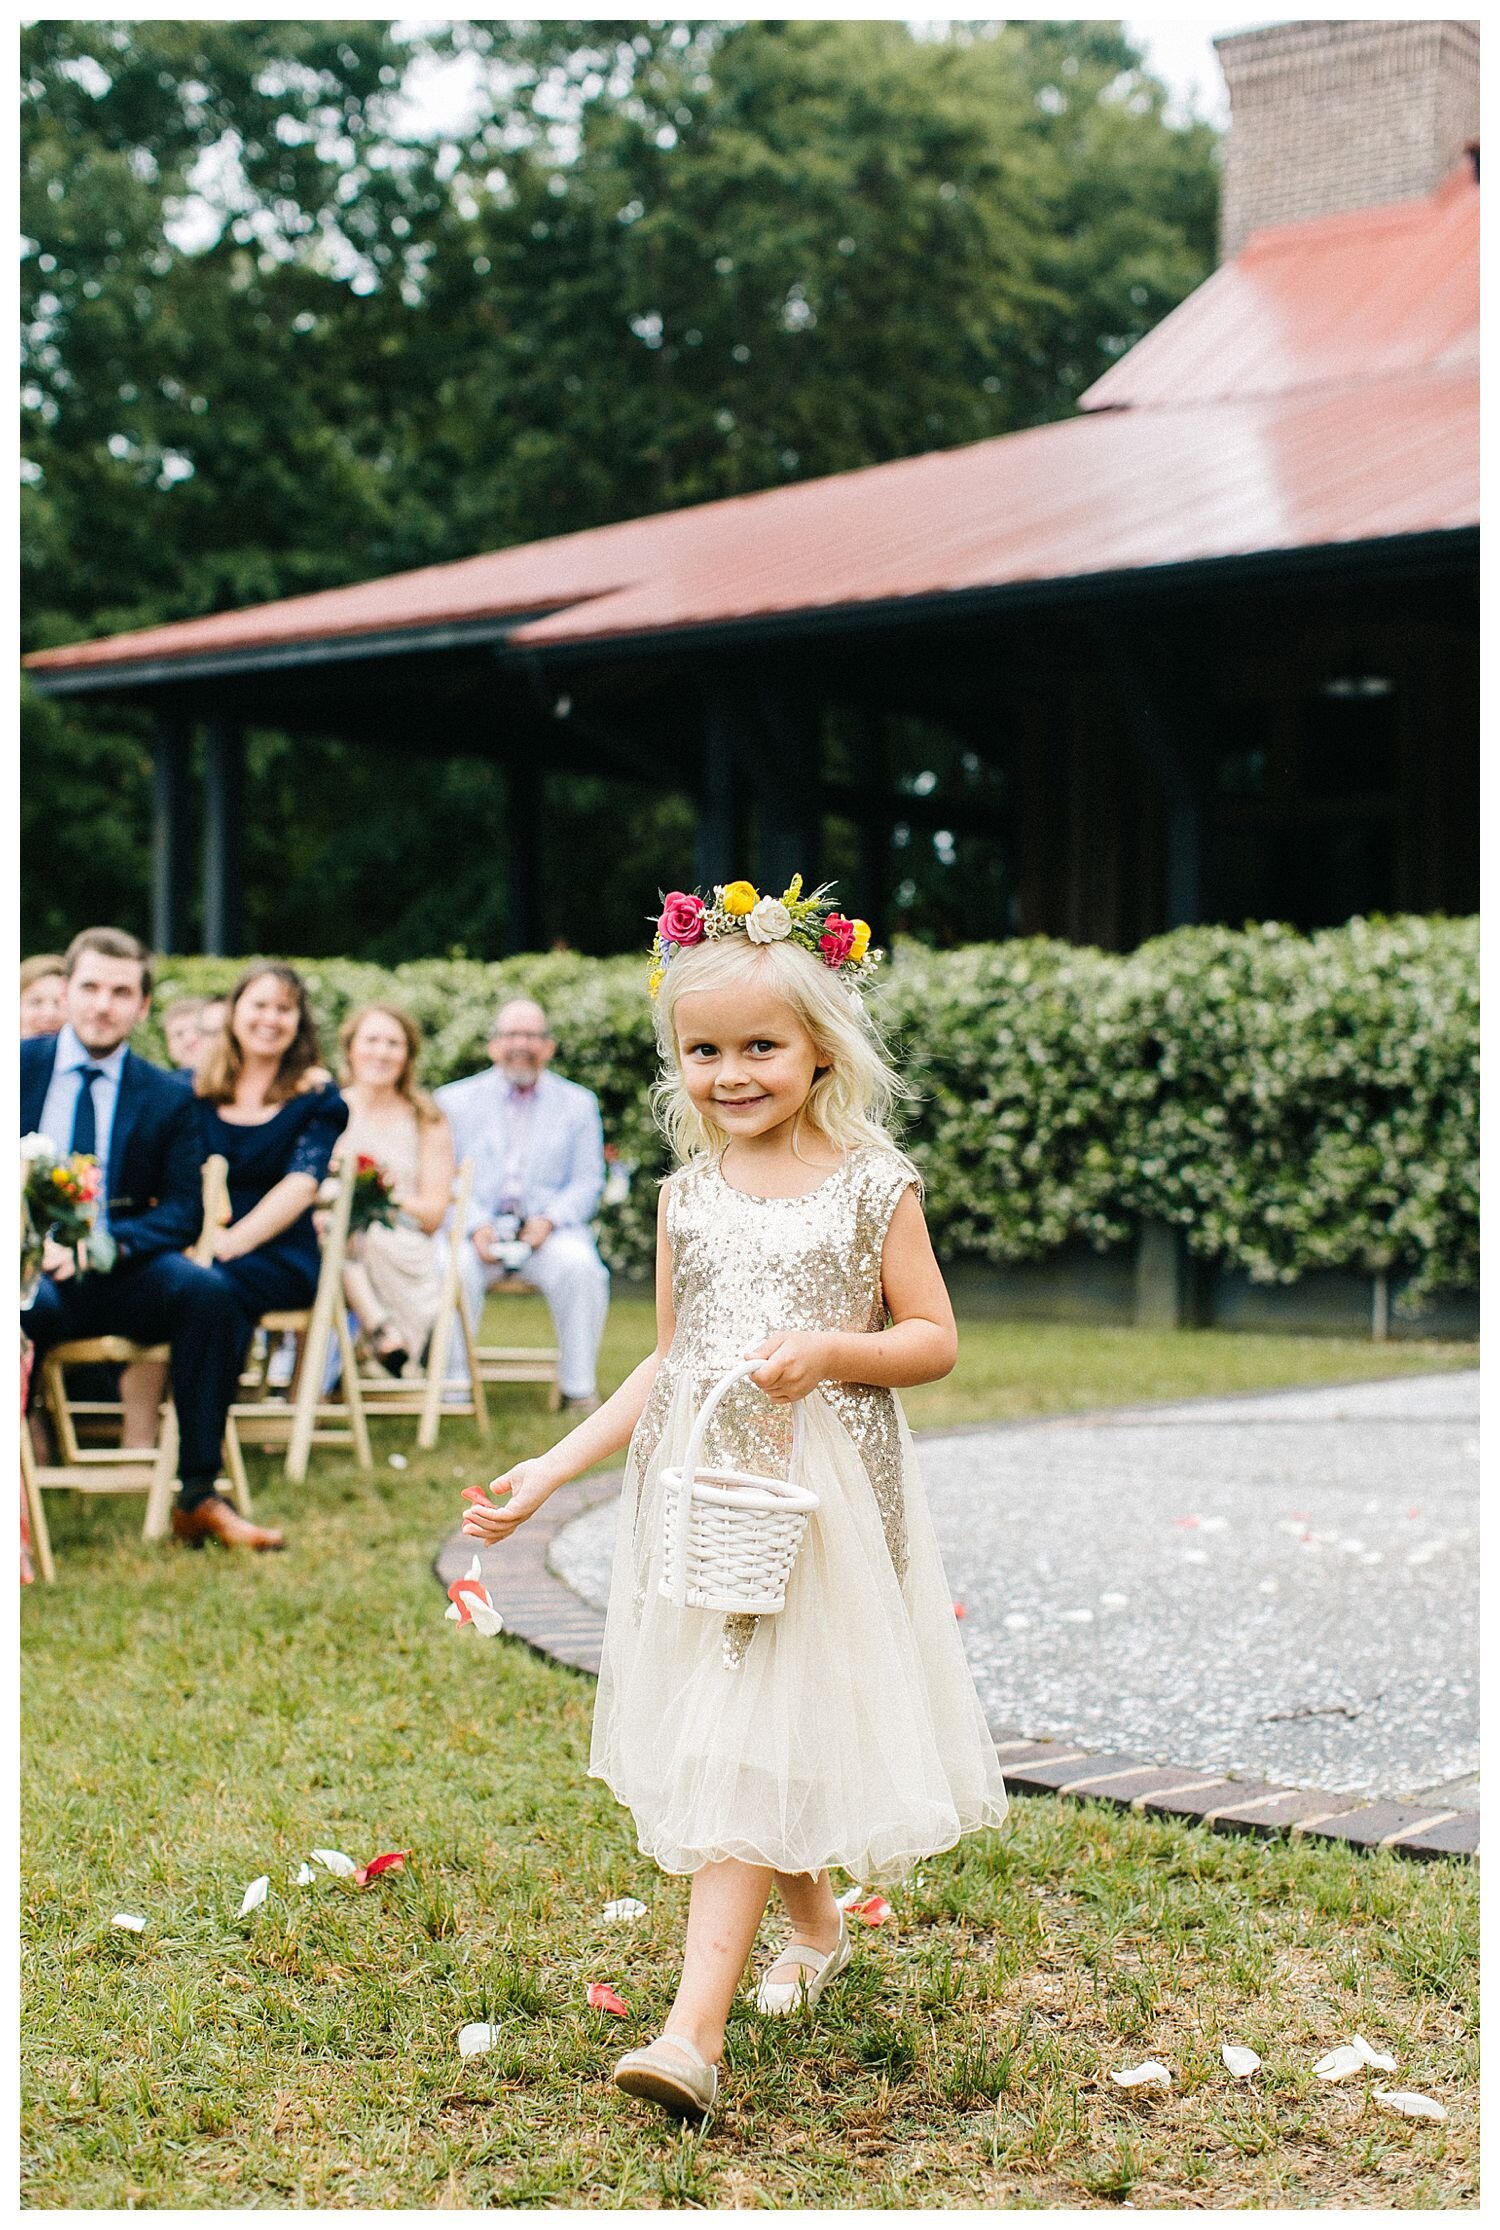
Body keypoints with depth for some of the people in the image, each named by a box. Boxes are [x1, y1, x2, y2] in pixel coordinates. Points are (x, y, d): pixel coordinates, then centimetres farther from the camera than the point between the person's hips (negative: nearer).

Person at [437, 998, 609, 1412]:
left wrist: (550, 1219, -11)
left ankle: (579, 1388, -21)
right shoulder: (454, 1100, 12)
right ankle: (453, 1384, -24)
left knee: (580, 1266, -32)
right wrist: (475, 1228, -15)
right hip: (476, 1227, 0)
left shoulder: (578, 1103, 15)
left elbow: (587, 1182, 9)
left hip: (548, 1227, 1)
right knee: (455, 1267, -34)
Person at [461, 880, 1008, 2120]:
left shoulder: (871, 1186, -3)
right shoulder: (689, 1196, 7)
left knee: (749, 1746, -10)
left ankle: (695, 2030, -13)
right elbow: (666, 1365, 13)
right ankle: (816, 1927, 37)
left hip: (821, 1495, -4)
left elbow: (935, 1341, 1)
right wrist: (551, 1469, 7)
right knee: (716, 1730, 10)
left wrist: (834, 1349, -18)